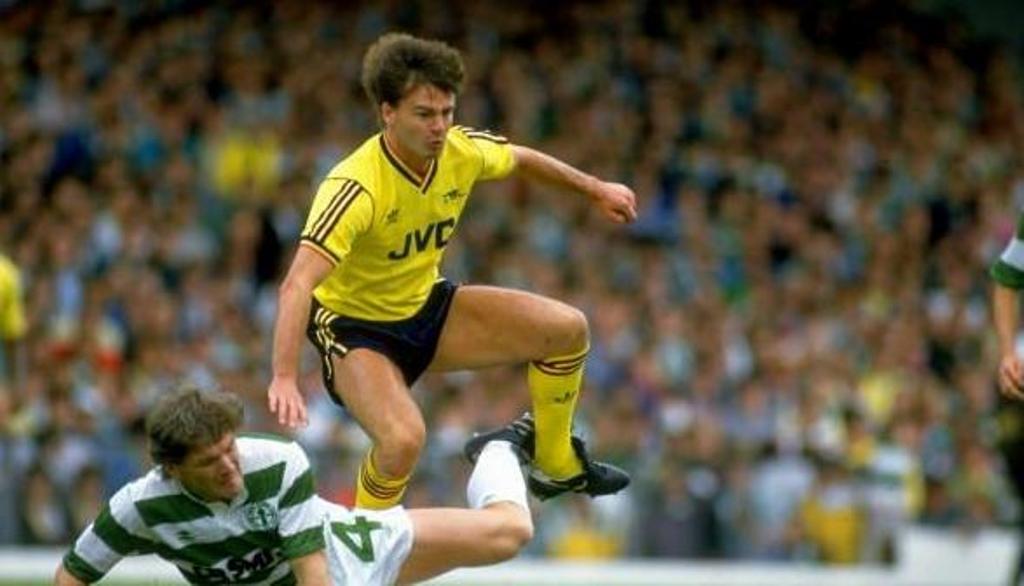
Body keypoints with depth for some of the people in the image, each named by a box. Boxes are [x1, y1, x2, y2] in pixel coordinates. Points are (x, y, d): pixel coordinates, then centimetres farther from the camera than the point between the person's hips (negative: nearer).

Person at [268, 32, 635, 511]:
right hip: (355, 328, -7)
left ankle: (557, 467, 23)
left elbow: (521, 160, 12)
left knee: (568, 329, 0)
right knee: (404, 438, -34)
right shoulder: (355, 188, -34)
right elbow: (297, 286, -42)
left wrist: (596, 189, 22)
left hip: (427, 307, 7)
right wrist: (284, 378, -53)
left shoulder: (462, 151, -13)